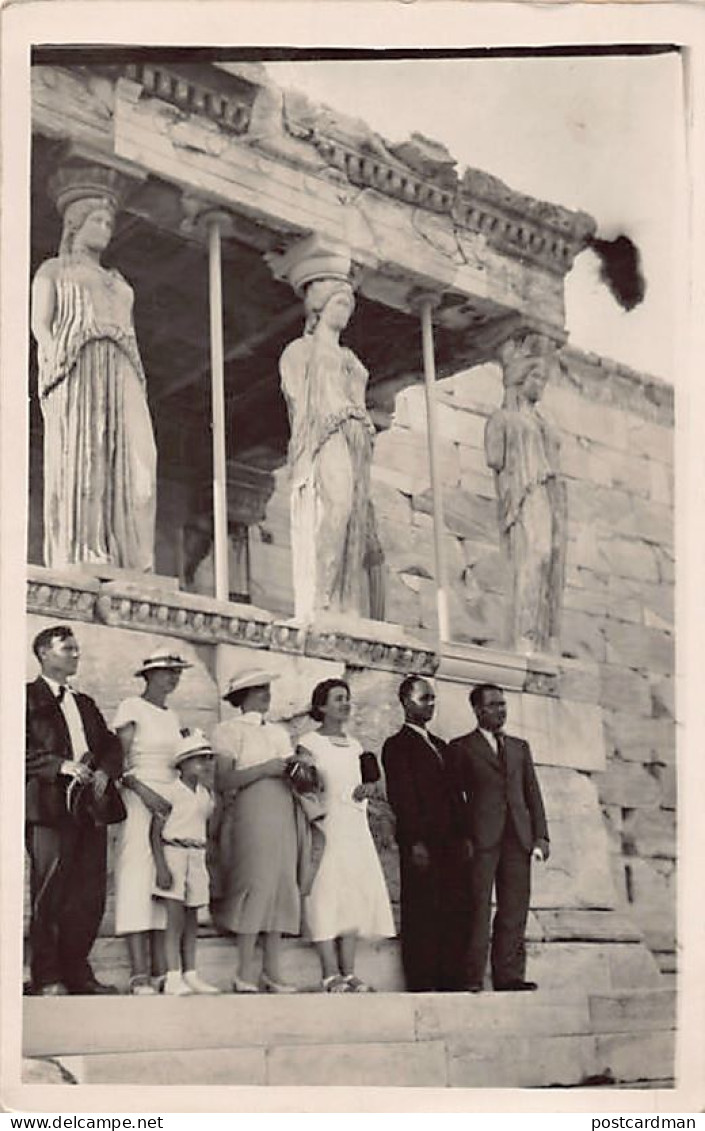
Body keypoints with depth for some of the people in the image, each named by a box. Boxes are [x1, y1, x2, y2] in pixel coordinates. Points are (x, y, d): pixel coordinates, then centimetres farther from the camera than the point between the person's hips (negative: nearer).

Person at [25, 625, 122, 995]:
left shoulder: (86, 704, 25)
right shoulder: (27, 697, 4)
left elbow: (111, 747, 18)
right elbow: (22, 750, -8)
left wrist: (104, 772, -3)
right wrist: (62, 766, -18)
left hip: (90, 808, 6)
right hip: (50, 807, -6)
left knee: (90, 896, 5)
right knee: (49, 895, -4)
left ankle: (77, 971, 13)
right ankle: (46, 979, 1)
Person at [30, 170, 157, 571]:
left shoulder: (117, 283, 34)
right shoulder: (53, 269, 20)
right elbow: (40, 322, 6)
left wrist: (139, 385, 8)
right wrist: (56, 360, -13)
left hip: (120, 372, 4)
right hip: (74, 368, -4)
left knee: (130, 455, -15)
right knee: (76, 457, -18)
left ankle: (127, 560, -24)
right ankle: (75, 556, -28)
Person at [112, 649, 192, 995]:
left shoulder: (172, 716, 19)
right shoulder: (132, 707, -1)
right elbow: (118, 762, -8)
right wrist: (144, 791, -20)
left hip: (170, 805, 7)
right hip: (139, 802, -7)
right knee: (138, 884, -9)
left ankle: (161, 972, 2)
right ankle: (139, 974, -12)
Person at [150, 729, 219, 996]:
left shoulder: (205, 795, 12)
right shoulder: (170, 792, -9)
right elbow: (155, 831, -10)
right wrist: (161, 866, -17)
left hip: (197, 857, 7)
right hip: (173, 853, -7)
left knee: (191, 919, 8)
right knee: (176, 918, -9)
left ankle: (190, 975, 12)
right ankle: (173, 977, -8)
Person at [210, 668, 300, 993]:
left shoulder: (279, 733, 22)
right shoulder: (229, 730, 3)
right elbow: (223, 780, -8)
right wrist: (265, 769, -12)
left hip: (282, 814, 6)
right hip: (250, 813, -6)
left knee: (282, 885, 1)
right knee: (254, 884, -11)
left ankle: (272, 971, 5)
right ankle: (246, 974, -7)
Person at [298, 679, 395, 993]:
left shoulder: (354, 746, 18)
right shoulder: (309, 743, 1)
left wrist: (366, 790, 4)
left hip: (356, 828, 6)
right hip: (326, 827, -6)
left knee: (356, 896, 0)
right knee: (327, 896, -11)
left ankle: (349, 972, 0)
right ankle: (331, 974, -12)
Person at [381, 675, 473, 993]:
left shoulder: (440, 745, 23)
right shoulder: (397, 745, -1)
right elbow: (400, 796, -9)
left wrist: (464, 835, 12)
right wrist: (415, 842, -16)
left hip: (450, 843, 7)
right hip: (422, 844, -7)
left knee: (456, 911, 2)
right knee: (422, 914, -5)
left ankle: (452, 978, 5)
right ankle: (421, 982, -2)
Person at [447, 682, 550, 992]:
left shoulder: (520, 747, 21)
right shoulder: (462, 747, 7)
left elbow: (533, 793, 18)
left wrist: (541, 835, 7)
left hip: (518, 838, 5)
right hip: (481, 838, -4)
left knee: (515, 911, 2)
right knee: (478, 911, -6)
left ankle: (508, 975, 5)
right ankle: (472, 978, -5)